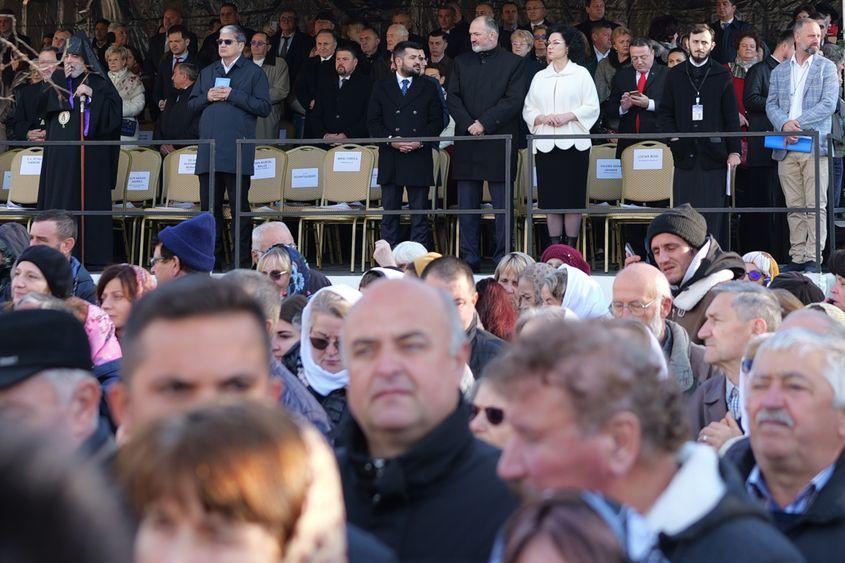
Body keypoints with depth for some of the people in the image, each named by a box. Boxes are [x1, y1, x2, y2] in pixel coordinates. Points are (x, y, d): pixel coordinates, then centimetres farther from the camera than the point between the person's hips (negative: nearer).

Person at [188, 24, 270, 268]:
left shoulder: (253, 73, 4)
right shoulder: (207, 72, 20)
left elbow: (264, 107, -6)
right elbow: (191, 104, 19)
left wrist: (233, 95, -11)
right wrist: (208, 97, -1)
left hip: (237, 150, -5)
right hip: (209, 151, 5)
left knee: (239, 205, -4)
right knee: (210, 205, 6)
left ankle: (242, 260, -1)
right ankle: (213, 257, 12)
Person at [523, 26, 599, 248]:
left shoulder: (581, 74, 6)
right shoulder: (539, 77, 16)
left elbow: (592, 108, 1)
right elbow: (528, 110, 13)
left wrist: (568, 116, -12)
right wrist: (543, 118, -7)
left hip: (573, 144, -3)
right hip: (545, 144, 3)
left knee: (573, 197, -4)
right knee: (550, 198, 1)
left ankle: (571, 247, 1)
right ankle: (554, 248, 5)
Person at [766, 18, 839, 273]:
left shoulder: (826, 67, 6)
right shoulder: (779, 71, 16)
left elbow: (829, 104, -5)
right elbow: (771, 104, 8)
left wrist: (798, 123, -12)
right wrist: (784, 124, -13)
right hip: (786, 147, 3)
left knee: (815, 207, -8)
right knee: (794, 208, 4)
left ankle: (813, 259, -8)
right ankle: (797, 258, 6)